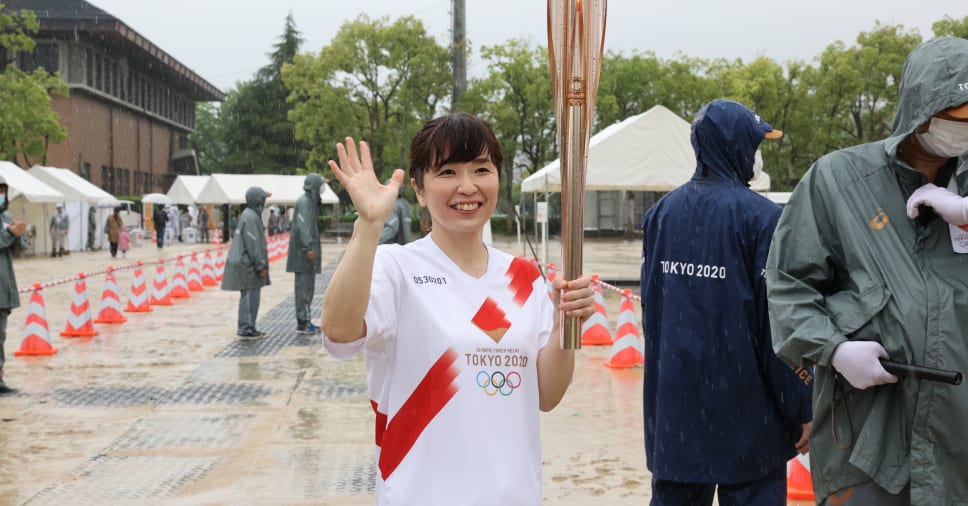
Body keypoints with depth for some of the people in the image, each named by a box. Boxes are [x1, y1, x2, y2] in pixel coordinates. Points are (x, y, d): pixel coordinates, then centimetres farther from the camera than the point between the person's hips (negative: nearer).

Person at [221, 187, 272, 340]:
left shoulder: (250, 215, 16)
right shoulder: (251, 217, -17)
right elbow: (253, 244, -20)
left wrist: (261, 264, 22)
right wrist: (261, 266, -17)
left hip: (245, 264, 10)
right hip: (248, 264, -10)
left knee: (249, 297, 13)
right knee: (250, 297, -7)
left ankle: (247, 328, 18)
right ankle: (246, 329, -4)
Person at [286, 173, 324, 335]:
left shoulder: (312, 202, 16)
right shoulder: (303, 202, -13)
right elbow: (301, 226, -22)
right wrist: (308, 248, -27)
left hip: (309, 251, 10)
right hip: (303, 253, -10)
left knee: (308, 287, 12)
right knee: (303, 287, -7)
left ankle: (305, 321, 17)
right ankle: (302, 323, -4)